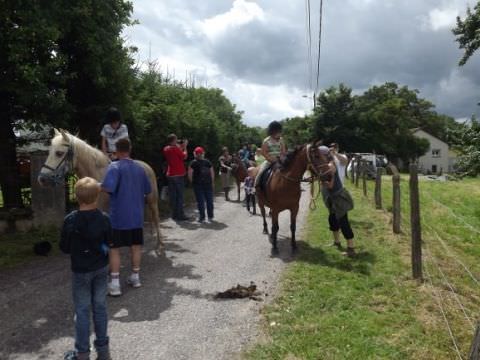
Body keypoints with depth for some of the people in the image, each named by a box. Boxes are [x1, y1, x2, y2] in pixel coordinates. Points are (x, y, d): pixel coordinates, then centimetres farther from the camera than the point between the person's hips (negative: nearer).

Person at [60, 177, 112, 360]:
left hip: (81, 271, -2)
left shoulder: (71, 220, -17)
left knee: (82, 311, 9)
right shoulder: (104, 218, -11)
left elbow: (64, 248, -8)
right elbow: (109, 244, -2)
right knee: (100, 307, 14)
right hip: (101, 268, 3)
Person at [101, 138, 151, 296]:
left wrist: (99, 187, -4)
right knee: (136, 245, 14)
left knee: (114, 248, 3)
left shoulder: (115, 167, -12)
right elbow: (147, 190, 13)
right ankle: (135, 277, 25)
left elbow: (108, 188, -25)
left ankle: (115, 284, 5)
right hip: (137, 215, 5)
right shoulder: (139, 168, 6)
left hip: (118, 216, -5)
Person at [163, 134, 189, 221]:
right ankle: (180, 215, 0)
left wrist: (180, 147, 15)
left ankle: (174, 214, 14)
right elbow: (184, 156, -7)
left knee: (173, 196, 9)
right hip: (178, 175, -7)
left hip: (170, 175, 7)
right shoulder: (175, 148, -14)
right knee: (180, 196, -1)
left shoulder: (166, 149, 7)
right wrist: (184, 147, 2)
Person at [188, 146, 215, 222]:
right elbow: (212, 173, 7)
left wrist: (192, 181, 5)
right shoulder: (208, 162, 6)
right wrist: (212, 182, 14)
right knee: (209, 200, 10)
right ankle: (210, 216, 15)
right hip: (208, 183, 3)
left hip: (198, 184, -3)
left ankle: (202, 217, 3)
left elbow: (190, 174, -9)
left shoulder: (193, 163, -4)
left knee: (200, 201, 1)